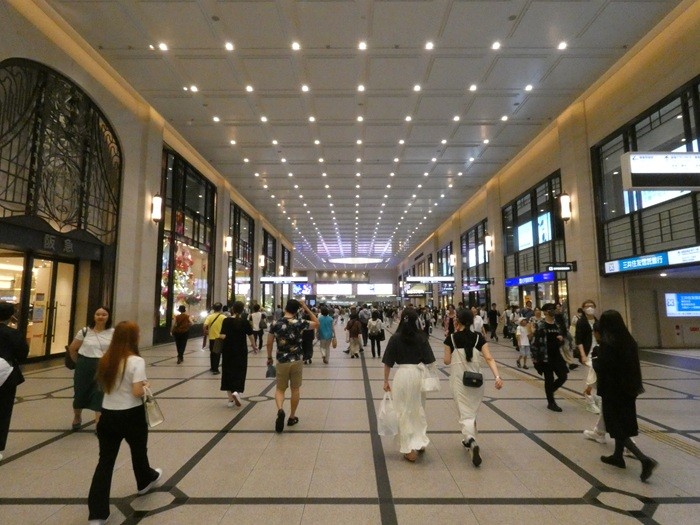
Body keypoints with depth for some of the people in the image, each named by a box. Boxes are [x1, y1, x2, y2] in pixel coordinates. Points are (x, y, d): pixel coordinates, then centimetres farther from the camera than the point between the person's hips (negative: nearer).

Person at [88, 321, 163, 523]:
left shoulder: (106, 360, 0)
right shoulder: (136, 361, -20)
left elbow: (103, 386, 10)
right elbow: (137, 392, -23)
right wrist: (145, 385, -4)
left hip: (108, 415, 4)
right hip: (131, 415, -4)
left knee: (105, 460, 10)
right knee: (139, 451, 22)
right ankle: (146, 480, 48)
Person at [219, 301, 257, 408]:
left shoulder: (226, 321, -6)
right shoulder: (245, 322, -6)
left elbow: (223, 336, -14)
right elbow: (251, 336, 0)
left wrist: (218, 336, 9)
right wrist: (254, 346, 17)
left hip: (228, 351, 1)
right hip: (241, 351, -1)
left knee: (228, 372, 12)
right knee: (239, 372, 11)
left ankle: (230, 399, 15)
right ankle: (236, 392, -14)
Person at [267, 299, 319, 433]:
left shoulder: (275, 324, -4)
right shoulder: (299, 323, -9)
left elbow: (269, 343, 2)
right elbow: (317, 324, 4)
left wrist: (269, 358, 17)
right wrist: (307, 309, 3)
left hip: (282, 362, 1)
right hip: (296, 361, -1)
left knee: (280, 389, 12)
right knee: (295, 389, 15)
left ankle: (280, 410, -14)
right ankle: (292, 417, 23)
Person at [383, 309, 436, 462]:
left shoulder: (395, 338, -7)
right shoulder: (421, 337, -4)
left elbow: (388, 363, -5)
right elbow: (428, 361, -2)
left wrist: (386, 381, 5)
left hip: (402, 374, -2)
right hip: (418, 374, 2)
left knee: (404, 412, 10)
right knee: (418, 410, 23)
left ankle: (409, 450, 16)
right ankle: (420, 442, 30)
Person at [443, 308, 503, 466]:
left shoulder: (451, 338, -9)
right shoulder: (479, 337, -3)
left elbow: (447, 361, -3)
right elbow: (489, 358, -11)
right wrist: (497, 377, -14)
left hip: (459, 380, -3)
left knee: (465, 414, 2)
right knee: (472, 413, 22)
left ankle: (472, 442, -21)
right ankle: (469, 440, 34)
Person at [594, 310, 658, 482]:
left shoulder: (606, 343, -21)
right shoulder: (629, 341, 1)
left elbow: (601, 368, -19)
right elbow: (634, 366, 8)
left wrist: (594, 361, 0)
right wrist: (635, 386, 17)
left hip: (613, 390, -8)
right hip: (628, 388, 8)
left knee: (617, 427, 4)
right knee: (623, 424, 20)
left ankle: (645, 460, -6)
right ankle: (617, 456, 32)